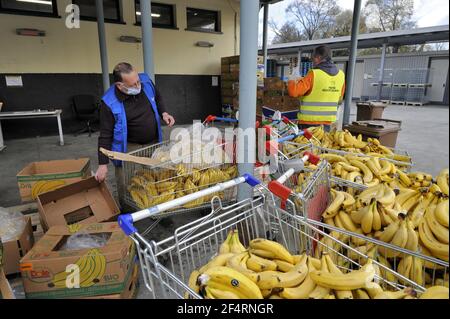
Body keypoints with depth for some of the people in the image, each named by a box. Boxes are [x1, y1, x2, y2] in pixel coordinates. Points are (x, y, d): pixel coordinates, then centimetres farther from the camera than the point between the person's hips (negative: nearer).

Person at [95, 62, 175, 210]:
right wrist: (103, 164, -16)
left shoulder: (146, 81, -10)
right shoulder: (110, 102, -22)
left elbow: (157, 98, 13)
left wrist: (163, 113, -5)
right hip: (129, 147, -4)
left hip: (153, 143, 4)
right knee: (126, 186, -3)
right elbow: (105, 135, -16)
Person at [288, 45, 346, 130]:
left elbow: (294, 91, -18)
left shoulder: (314, 74, -15)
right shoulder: (340, 75, 5)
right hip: (328, 122, 6)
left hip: (309, 121, -6)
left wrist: (291, 82, 2)